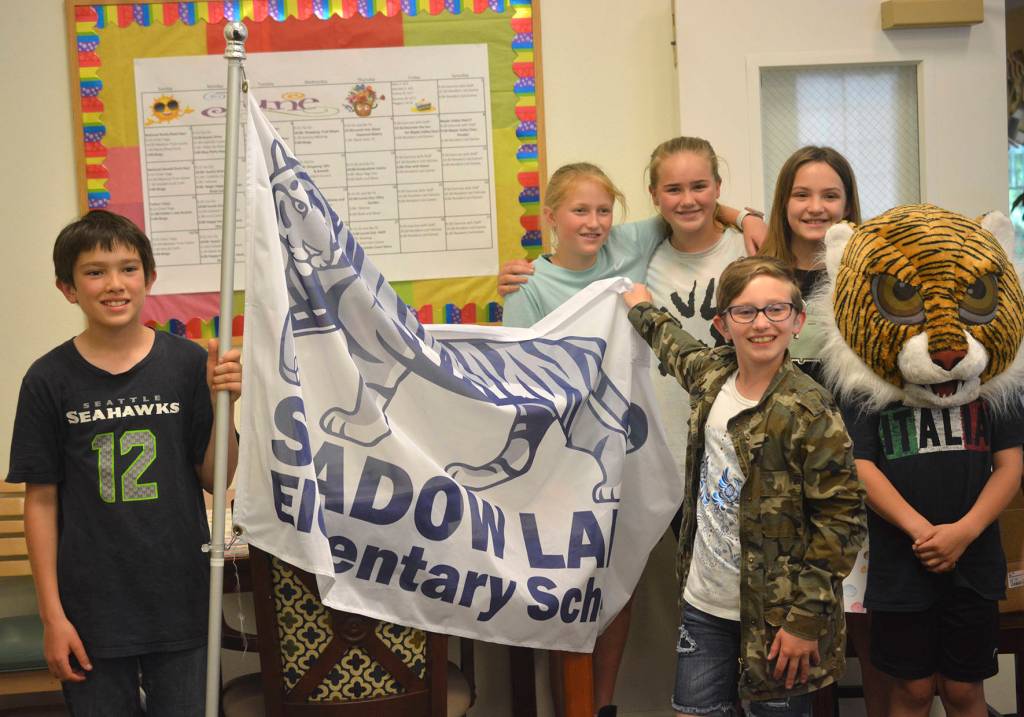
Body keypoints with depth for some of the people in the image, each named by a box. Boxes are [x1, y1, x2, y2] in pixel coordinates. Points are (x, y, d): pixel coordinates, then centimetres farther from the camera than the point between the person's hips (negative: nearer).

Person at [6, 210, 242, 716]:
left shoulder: (187, 363, -4)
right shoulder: (49, 380, -4)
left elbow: (215, 480, 0)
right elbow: (41, 502, -2)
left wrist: (222, 403, -15)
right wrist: (52, 615, -4)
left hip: (180, 601, 1)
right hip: (91, 611, 0)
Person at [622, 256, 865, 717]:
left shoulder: (808, 412, -18)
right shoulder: (711, 375, 2)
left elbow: (842, 518, -17)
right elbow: (676, 346, 28)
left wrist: (806, 618, -17)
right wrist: (642, 309, 42)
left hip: (775, 617, -6)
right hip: (704, 605, 6)